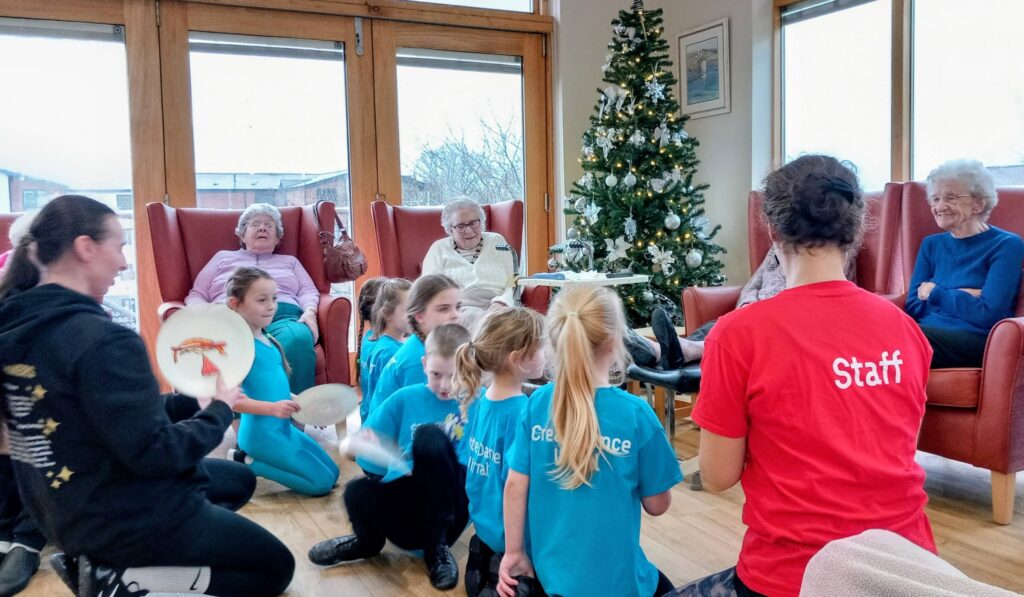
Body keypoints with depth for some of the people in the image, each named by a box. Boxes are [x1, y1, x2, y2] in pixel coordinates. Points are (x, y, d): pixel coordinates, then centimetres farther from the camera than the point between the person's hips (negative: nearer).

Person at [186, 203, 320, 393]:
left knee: (298, 341, -41)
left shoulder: (290, 261, 36)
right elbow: (196, 295, 25)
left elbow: (308, 291, 20)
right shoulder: (223, 257, 33)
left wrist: (309, 312, -5)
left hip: (283, 316, 1)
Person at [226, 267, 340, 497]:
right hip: (262, 432, -9)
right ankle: (248, 464, 1)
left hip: (283, 427, 9)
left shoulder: (268, 340, 9)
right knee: (322, 482, -6)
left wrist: (295, 400, 7)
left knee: (332, 474, 16)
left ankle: (252, 460, 14)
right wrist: (272, 408, -32)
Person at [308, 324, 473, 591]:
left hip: (448, 513, -2)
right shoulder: (404, 399, 3)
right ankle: (368, 540, 9)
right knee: (357, 492, -30)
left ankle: (437, 547, -11)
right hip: (407, 505, 2)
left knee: (431, 436, -27)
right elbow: (374, 464, 1)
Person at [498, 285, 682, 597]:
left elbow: (515, 486, -5)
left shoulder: (536, 404, -9)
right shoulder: (636, 413, -19)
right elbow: (657, 505, -7)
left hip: (547, 568, 4)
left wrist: (513, 553, 8)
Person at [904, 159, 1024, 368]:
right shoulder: (931, 244, 20)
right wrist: (961, 297, -5)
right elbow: (913, 307, 9)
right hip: (926, 335, 4)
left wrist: (934, 293, 1)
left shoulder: (1007, 245, 4)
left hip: (977, 341, -4)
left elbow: (988, 313, -9)